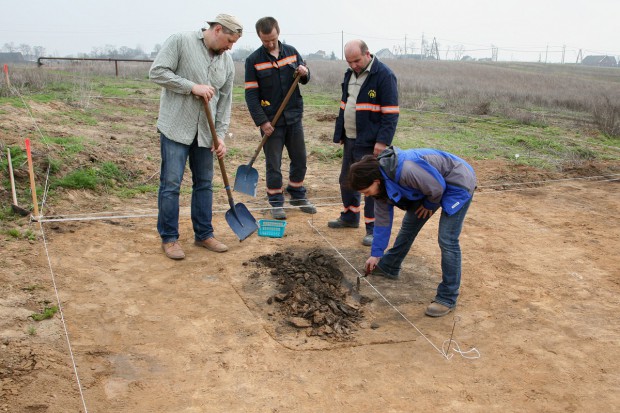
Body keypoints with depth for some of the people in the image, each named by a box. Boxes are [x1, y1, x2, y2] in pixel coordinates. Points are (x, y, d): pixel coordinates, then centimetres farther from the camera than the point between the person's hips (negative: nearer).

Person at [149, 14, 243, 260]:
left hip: (205, 132, 6)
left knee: (204, 184, 10)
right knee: (171, 184, -3)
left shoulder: (227, 62, 9)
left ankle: (203, 235, 23)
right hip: (176, 128, -5)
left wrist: (221, 135, 2)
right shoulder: (181, 41, -7)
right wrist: (193, 87, -18)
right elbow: (157, 72, -13)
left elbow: (225, 101, 10)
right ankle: (169, 238, 9)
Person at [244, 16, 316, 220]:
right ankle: (276, 202, 16)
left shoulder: (291, 52, 3)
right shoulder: (253, 60, -7)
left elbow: (304, 79, 14)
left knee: (300, 159, 12)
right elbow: (251, 94, -9)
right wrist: (262, 121, -15)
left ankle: (297, 195, 30)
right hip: (271, 120, -4)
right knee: (273, 164, 3)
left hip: (294, 117, 4)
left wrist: (305, 73, -11)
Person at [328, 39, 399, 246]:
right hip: (350, 140, 8)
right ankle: (350, 217, 36)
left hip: (370, 144, -8)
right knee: (346, 181, 17)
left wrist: (383, 141, -21)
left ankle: (374, 229, 8)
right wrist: (340, 134, 16)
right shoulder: (350, 74, 11)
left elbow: (391, 113, -16)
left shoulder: (384, 75, -13)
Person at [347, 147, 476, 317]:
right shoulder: (381, 183, -9)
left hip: (457, 182, -8)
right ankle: (389, 267, 34)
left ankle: (447, 298, -3)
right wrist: (375, 254, 7)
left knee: (447, 239, -13)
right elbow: (383, 219, 2)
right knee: (408, 226, 14)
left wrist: (429, 205, -6)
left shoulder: (405, 170, -39)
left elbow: (437, 187, -27)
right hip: (430, 184, 8)